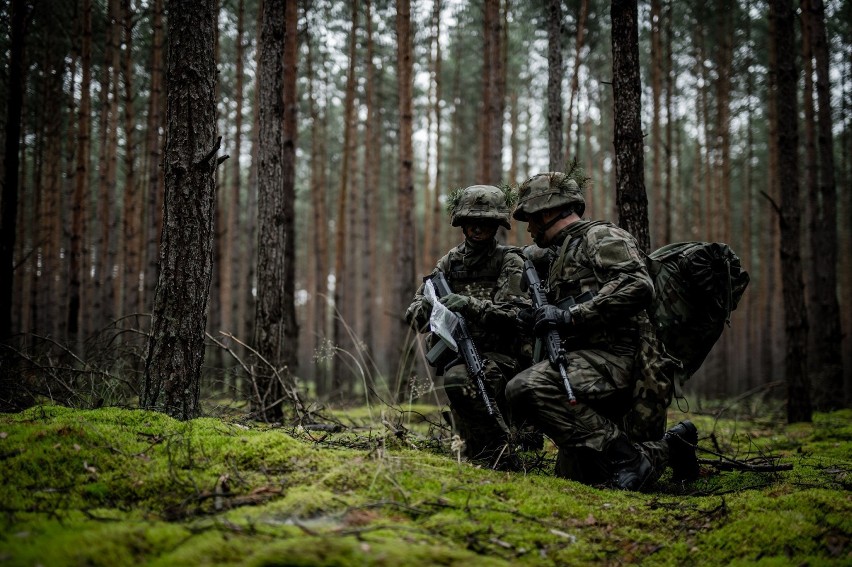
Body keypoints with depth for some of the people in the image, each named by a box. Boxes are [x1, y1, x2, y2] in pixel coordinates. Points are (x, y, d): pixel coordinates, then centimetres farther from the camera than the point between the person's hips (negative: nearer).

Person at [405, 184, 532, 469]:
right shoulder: (451, 261, 10)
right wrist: (431, 307, -17)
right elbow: (414, 312, 7)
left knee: (458, 378, -34)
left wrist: (470, 304, -32)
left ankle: (500, 453, -23)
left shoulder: (510, 261, -5)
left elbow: (518, 314, -19)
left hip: (502, 357, -6)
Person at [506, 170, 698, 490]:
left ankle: (626, 458, -23)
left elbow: (637, 286, -19)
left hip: (617, 360, -10)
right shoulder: (562, 253, 28)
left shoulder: (600, 236, 0)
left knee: (526, 389, -31)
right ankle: (669, 448, 19)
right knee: (572, 474, 6)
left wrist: (569, 316, -20)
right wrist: (536, 321, 14)